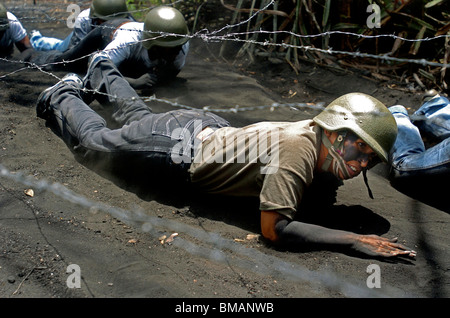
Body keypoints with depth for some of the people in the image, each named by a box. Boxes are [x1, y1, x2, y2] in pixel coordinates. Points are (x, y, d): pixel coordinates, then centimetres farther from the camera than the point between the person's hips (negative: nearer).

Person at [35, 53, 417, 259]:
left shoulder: (316, 130, -11)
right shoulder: (299, 149, -37)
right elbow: (274, 227, -41)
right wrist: (354, 240, -42)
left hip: (206, 128, 7)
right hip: (180, 147, -7)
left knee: (136, 115, 35)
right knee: (94, 140, 18)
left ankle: (103, 71, 57)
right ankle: (64, 96, 40)